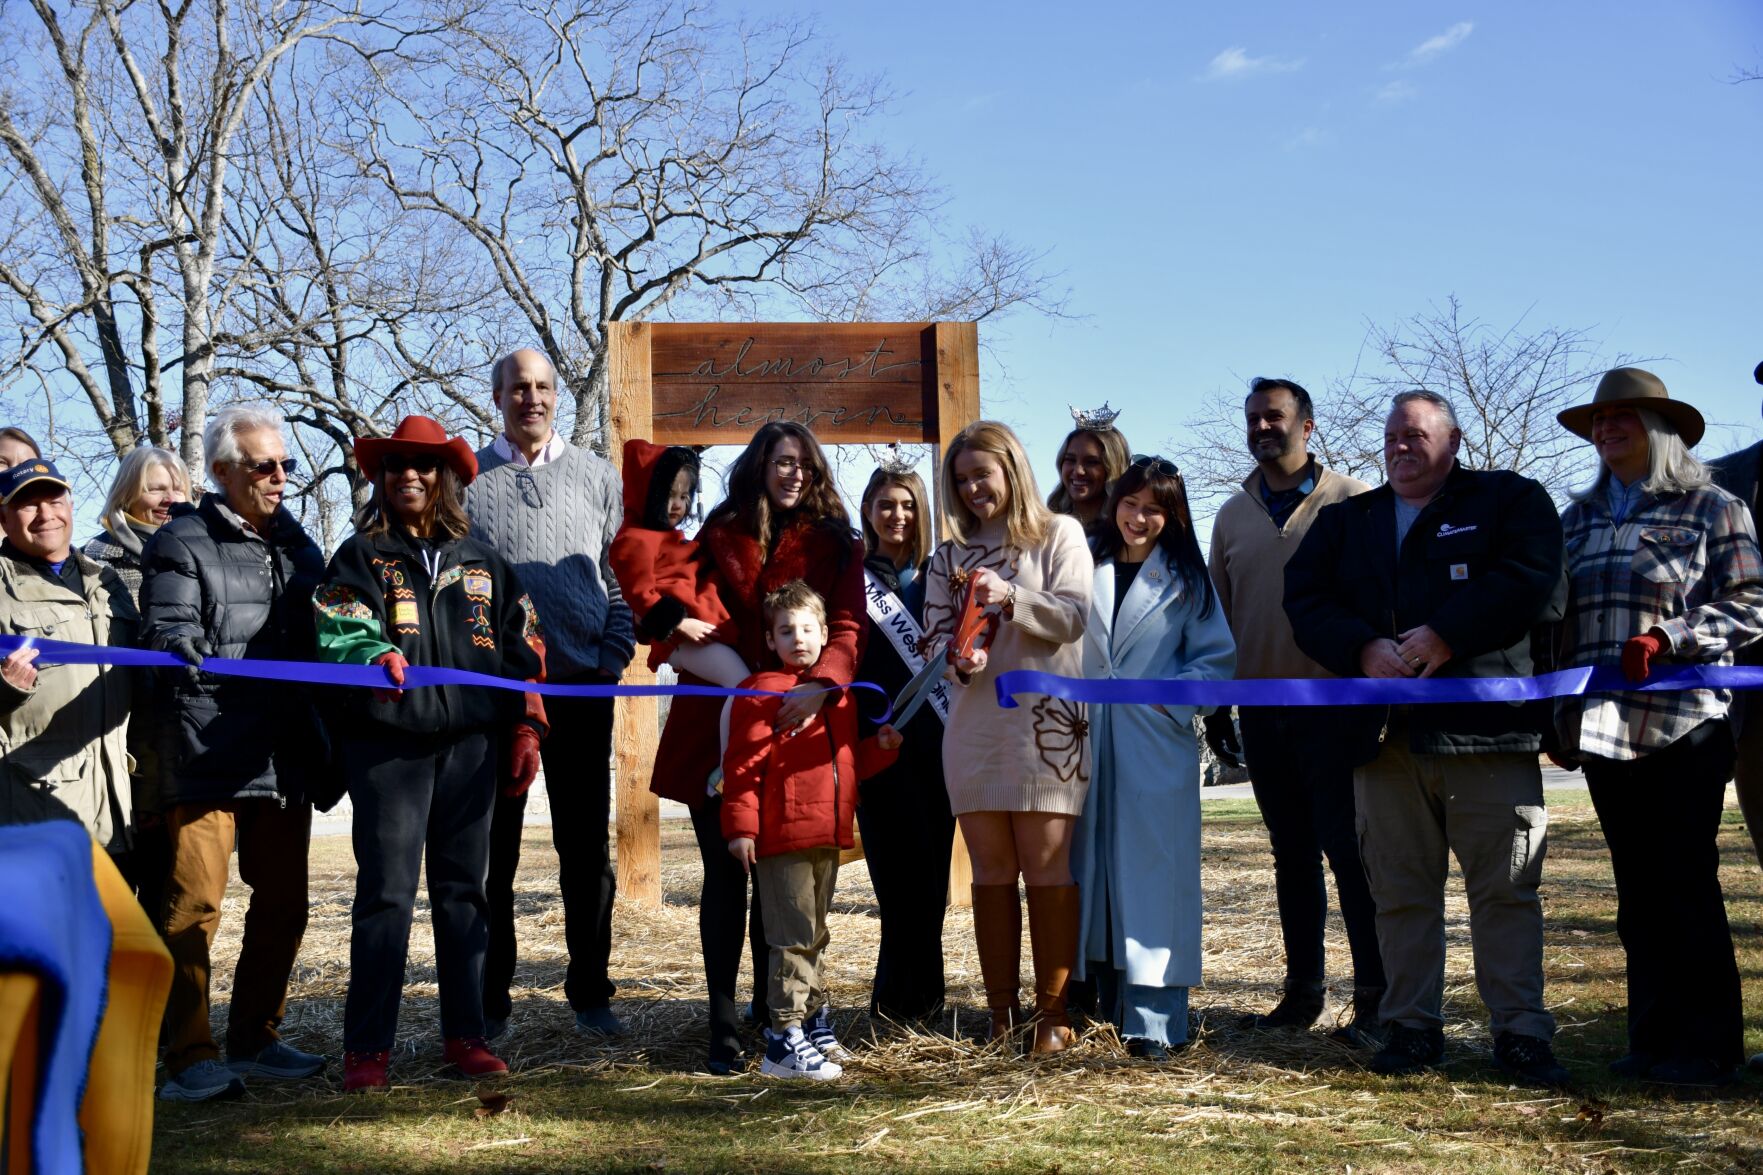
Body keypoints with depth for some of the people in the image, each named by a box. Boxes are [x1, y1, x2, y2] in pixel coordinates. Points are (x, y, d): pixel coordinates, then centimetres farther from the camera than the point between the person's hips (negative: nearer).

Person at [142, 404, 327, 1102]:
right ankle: (190, 1057, 1)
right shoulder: (183, 543, 1)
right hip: (208, 754, -6)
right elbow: (166, 626, -10)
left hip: (285, 755, 6)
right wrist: (182, 645, -32)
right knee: (195, 904, -7)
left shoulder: (296, 543, 20)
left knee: (283, 903, 11)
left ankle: (254, 1039, 24)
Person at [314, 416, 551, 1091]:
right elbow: (339, 633, -10)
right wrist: (377, 655, -32)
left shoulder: (480, 562, 14)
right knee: (386, 890, -5)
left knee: (464, 889, 7)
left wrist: (526, 727, 10)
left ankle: (465, 1035, 15)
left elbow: (520, 646, 16)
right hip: (389, 742, -3)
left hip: (470, 743, 3)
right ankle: (367, 1047, 1)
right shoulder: (360, 557, 5)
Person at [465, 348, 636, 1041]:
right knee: (492, 849, 4)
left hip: (582, 688, 1)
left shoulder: (596, 476, 10)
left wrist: (614, 654, -2)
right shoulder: (466, 481, 6)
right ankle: (490, 1001, 14)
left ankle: (590, 994, 17)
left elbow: (623, 575, 10)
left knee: (587, 847, 6)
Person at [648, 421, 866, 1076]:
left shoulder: (834, 544, 5)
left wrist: (820, 683, -25)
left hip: (794, 728, 1)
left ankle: (772, 1008, 24)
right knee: (726, 875, 0)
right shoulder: (718, 536, 7)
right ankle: (723, 1029, 5)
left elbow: (847, 627, -7)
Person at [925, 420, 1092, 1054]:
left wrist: (1010, 598, -21)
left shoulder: (1058, 534, 5)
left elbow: (1073, 616, -5)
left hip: (1045, 723, -4)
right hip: (973, 723, 4)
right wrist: (958, 659, -13)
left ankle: (1053, 1009, 2)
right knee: (991, 869, 6)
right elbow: (935, 632, 10)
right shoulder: (950, 555, 17)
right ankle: (1002, 1008, 11)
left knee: (1047, 865, -5)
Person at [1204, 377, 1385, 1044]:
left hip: (1334, 704, -5)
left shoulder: (1352, 501, -1)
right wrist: (1215, 707, 12)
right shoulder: (1234, 514, 13)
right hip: (1261, 709, 5)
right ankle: (1303, 992, 18)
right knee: (1292, 856, 11)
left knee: (1350, 852, -5)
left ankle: (1374, 999, 0)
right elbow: (1218, 613, 16)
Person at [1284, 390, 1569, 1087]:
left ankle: (1520, 1033, 4)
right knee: (1399, 891, 6)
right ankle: (1413, 1026, 14)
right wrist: (1364, 649, -11)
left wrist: (1443, 635, -15)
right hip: (1384, 734, 3)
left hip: (1487, 724, -3)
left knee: (1506, 887, -2)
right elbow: (1305, 600, 7)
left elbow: (1529, 583, -7)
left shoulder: (1509, 499, 10)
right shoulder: (1344, 522, 20)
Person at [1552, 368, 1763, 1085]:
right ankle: (1655, 1036, 15)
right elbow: (1559, 615, 21)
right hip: (1604, 730, 5)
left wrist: (1666, 636, -18)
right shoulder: (1580, 518, 16)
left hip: (1683, 727, -5)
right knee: (1638, 889, 8)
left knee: (1686, 885, -3)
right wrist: (1557, 713, 15)